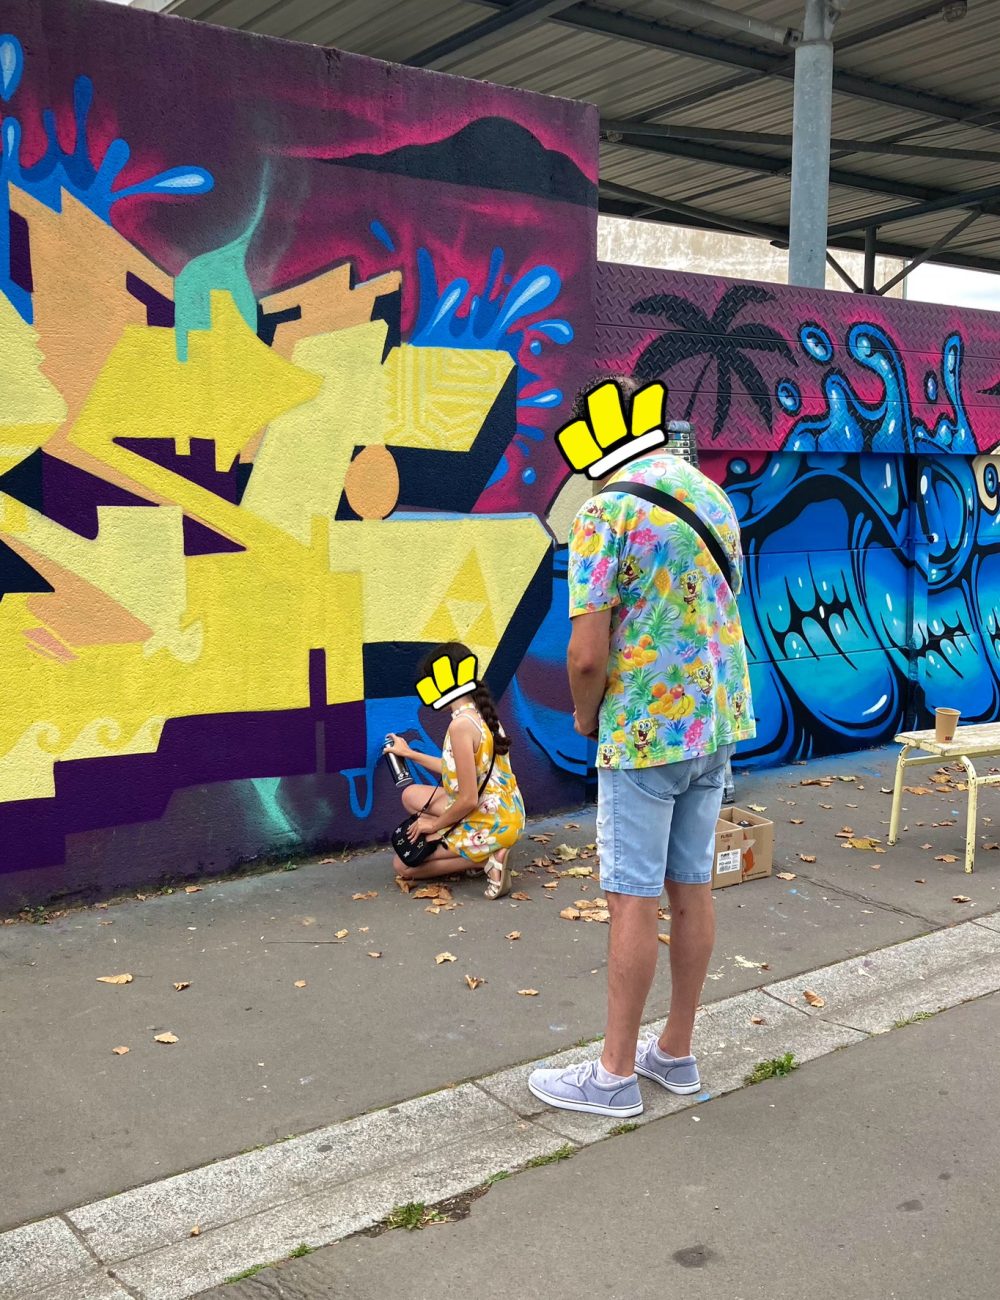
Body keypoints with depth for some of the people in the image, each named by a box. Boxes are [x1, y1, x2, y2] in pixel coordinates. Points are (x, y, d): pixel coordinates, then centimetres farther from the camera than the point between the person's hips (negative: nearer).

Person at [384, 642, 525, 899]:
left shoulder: (461, 725, -24)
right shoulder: (482, 714, 4)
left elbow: (468, 800, -24)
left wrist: (434, 824, -6)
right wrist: (411, 753, 26)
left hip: (489, 825, -9)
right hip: (505, 814, 9)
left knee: (402, 864, 4)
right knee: (412, 795, 21)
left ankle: (487, 860, -5)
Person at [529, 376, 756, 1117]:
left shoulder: (606, 513, -15)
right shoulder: (713, 495, 9)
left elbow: (589, 654, -19)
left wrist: (585, 715, 1)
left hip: (645, 730, -7)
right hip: (718, 720, 8)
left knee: (634, 900, 1)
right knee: (692, 887, 13)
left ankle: (617, 1074, 13)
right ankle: (677, 1053, 26)